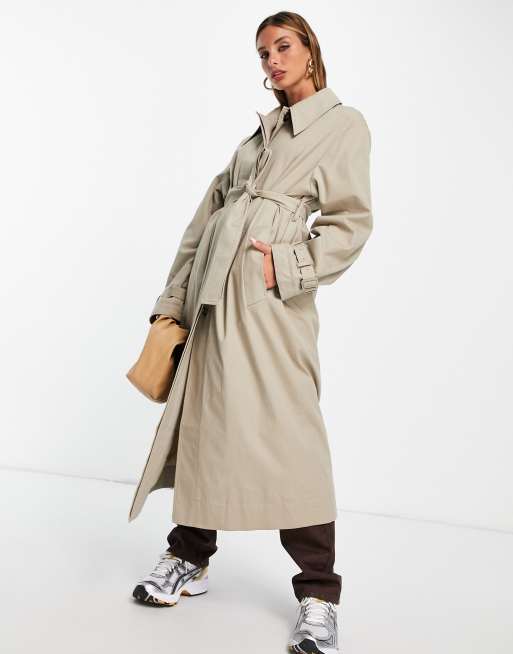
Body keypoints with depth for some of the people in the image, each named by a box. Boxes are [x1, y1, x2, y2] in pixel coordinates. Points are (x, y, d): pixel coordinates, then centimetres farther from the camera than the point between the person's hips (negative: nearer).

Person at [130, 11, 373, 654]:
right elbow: (209, 212, 18)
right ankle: (189, 559, 23)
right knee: (202, 417, 8)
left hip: (270, 294, -6)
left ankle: (317, 595, 1)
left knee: (283, 426, -10)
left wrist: (286, 265, -16)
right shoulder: (261, 129, 23)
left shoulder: (344, 123, 6)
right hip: (213, 287, 7)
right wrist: (174, 299, 13)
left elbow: (351, 223, -3)